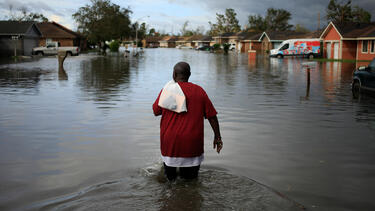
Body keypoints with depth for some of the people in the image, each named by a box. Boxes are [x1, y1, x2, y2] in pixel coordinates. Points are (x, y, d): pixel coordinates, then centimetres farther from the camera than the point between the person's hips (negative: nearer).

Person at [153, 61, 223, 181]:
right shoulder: (199, 91, 1)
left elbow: (156, 111, 9)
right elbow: (212, 116, 2)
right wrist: (217, 137, 10)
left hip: (170, 141, -1)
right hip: (192, 142, 1)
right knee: (191, 176, 16)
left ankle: (169, 170, 7)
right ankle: (187, 171, -3)